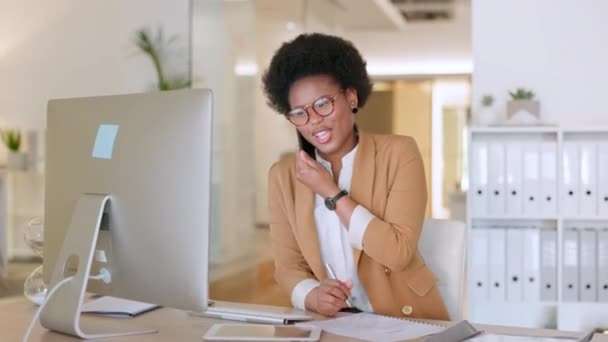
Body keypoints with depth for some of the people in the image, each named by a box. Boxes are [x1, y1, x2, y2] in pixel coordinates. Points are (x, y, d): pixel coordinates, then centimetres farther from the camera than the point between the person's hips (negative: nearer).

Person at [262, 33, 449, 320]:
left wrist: (330, 192, -15)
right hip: (334, 323, 3)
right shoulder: (283, 176, 1)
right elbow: (288, 266, 2)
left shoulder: (399, 154, -6)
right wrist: (313, 296, -18)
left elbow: (398, 253, -15)